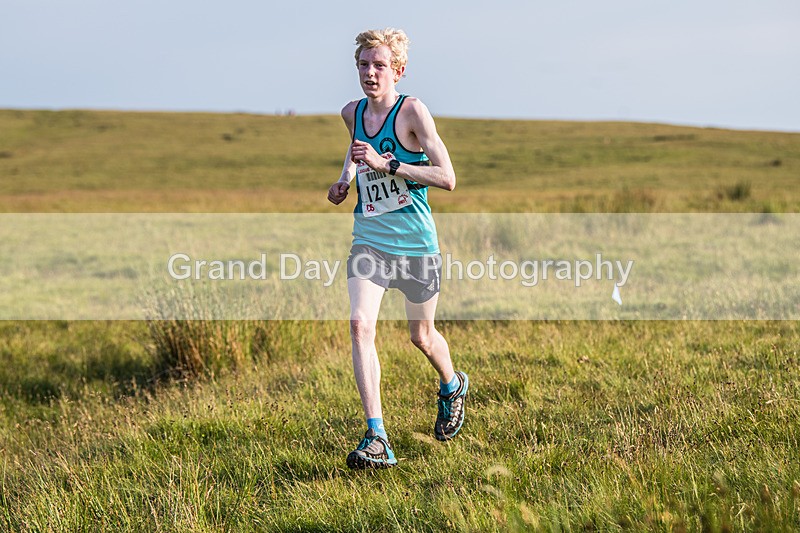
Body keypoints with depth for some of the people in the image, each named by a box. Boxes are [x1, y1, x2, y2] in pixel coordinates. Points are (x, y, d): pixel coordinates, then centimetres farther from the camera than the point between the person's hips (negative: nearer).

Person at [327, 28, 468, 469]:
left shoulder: (412, 110, -13)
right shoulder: (352, 113, 4)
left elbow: (447, 178, -19)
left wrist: (386, 164, -25)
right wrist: (345, 177, 11)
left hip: (416, 244, -3)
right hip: (368, 240, 4)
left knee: (421, 336, 13)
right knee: (360, 325, -17)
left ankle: (452, 386, 49)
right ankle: (376, 440, -19)